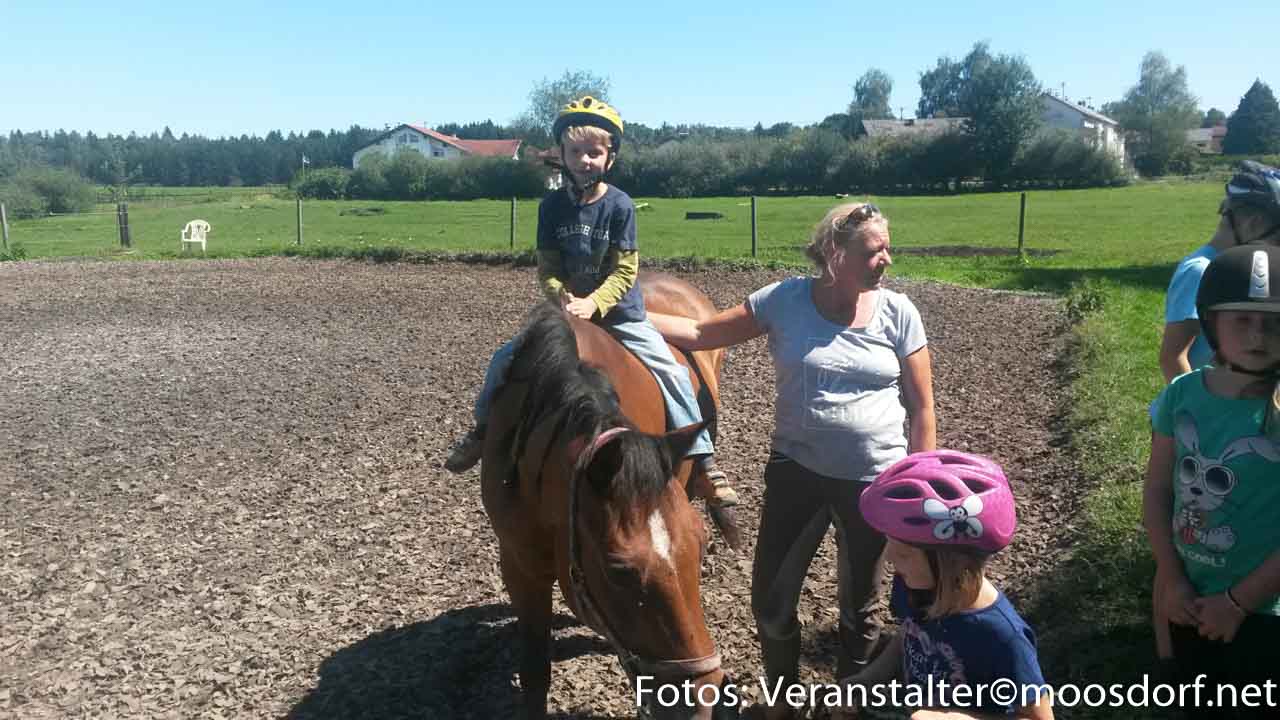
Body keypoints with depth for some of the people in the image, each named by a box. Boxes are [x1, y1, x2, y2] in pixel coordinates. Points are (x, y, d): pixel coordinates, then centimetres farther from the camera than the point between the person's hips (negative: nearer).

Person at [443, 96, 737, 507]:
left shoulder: (620, 205, -12)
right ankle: (483, 431, 22)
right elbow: (547, 267, -1)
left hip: (619, 311, -3)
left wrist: (593, 304, -26)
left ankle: (703, 458, -7)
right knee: (504, 359, -1)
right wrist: (562, 299, -20)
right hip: (566, 309, 3)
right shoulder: (553, 206, -3)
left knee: (671, 371, -17)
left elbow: (624, 271, -13)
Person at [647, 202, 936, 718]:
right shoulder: (785, 300, -8)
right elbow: (702, 334, -4)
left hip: (876, 481, 0)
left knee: (859, 606, 16)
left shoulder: (898, 313, -7)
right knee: (770, 601, 10)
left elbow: (922, 410, -2)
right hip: (797, 470, 1)